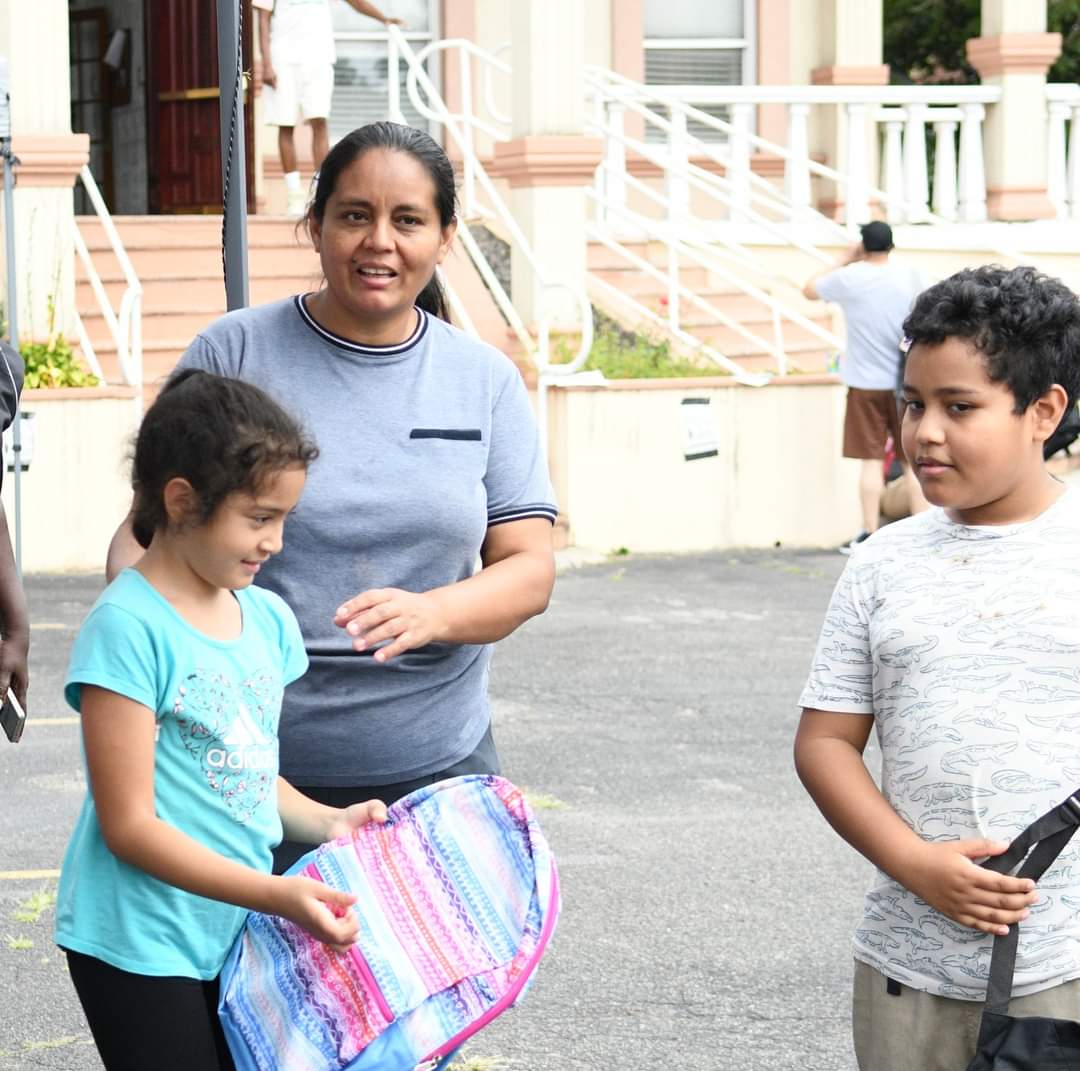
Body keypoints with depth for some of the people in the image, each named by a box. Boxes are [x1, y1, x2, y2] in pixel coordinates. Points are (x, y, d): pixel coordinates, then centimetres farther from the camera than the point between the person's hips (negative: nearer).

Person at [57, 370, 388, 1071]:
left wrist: (327, 823, 1)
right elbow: (130, 826, -18)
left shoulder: (267, 618, 7)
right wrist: (277, 895, -24)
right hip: (142, 943, -7)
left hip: (237, 931, 7)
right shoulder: (128, 627, -16)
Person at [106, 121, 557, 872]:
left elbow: (530, 569, 2)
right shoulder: (235, 354, 0)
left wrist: (430, 613, -19)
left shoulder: (487, 381, 6)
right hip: (252, 770, -2)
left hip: (436, 766, 2)